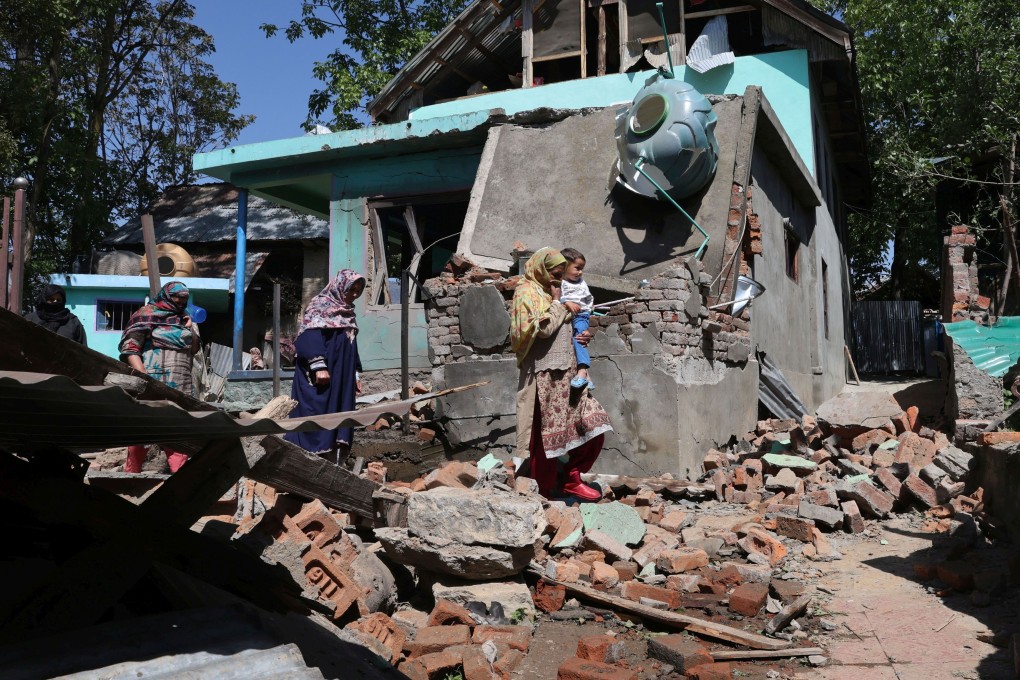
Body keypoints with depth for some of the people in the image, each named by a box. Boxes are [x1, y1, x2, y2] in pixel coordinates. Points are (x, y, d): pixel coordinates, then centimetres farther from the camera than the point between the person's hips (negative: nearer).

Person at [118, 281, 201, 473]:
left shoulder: (184, 318, 19)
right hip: (153, 385, -6)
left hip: (182, 387, 6)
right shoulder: (147, 314, 0)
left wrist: (190, 330, 5)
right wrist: (144, 377, -19)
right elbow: (130, 348, -8)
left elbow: (194, 349, 25)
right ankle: (131, 473, 7)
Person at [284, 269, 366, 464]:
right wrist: (318, 366, -26)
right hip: (319, 377, -8)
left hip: (341, 378, 8)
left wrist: (356, 374, 20)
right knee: (316, 416, -8)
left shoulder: (348, 313, 18)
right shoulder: (320, 305, -5)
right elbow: (310, 338, -17)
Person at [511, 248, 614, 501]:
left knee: (592, 426, 4)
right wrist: (559, 304, -5)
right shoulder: (527, 293, -6)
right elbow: (543, 328, -19)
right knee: (545, 437, 0)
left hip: (567, 374, 8)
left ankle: (570, 479, 18)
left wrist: (581, 335, 9)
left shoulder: (551, 292, 19)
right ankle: (546, 492, 13)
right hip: (543, 375, -8)